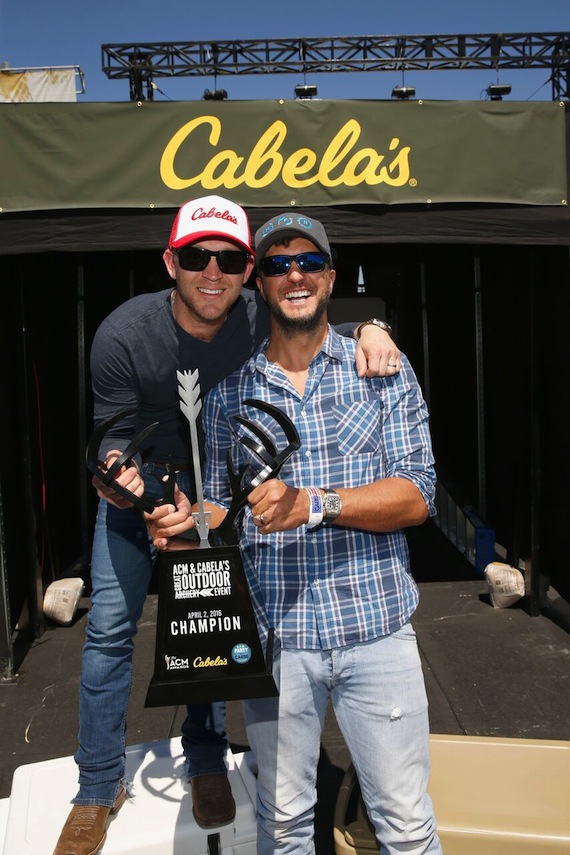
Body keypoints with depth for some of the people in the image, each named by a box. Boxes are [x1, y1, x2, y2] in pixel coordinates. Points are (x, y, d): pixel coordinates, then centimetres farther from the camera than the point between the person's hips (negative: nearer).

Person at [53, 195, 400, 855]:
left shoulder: (262, 321, -25)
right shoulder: (123, 335, -26)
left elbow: (328, 331, -11)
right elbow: (116, 430, -17)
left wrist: (371, 330, -35)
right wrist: (116, 469, -39)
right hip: (141, 481, 0)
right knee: (109, 626, 1)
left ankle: (206, 763, 32)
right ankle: (99, 787, 21)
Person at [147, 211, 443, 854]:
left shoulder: (383, 369, 0)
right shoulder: (229, 390, 6)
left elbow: (416, 495, -8)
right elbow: (222, 505, 12)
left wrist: (313, 503, -23)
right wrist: (186, 522, -11)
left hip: (374, 627, -1)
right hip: (273, 636, 2)